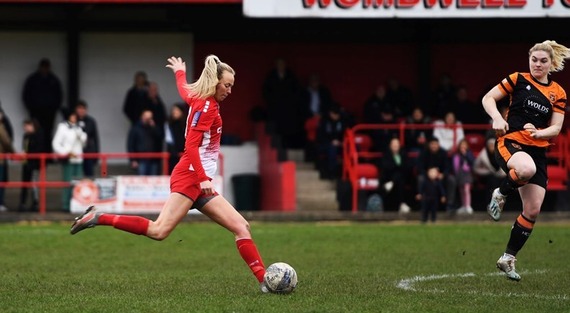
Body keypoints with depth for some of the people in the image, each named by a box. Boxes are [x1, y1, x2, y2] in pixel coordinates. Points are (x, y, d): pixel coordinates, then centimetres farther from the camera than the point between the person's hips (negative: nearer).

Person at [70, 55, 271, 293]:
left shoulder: (199, 100, 17)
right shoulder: (206, 106, -10)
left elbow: (183, 89, 42)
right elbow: (191, 145, -19)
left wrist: (180, 71, 64)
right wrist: (203, 178, -26)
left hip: (198, 184, 10)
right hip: (189, 177, -10)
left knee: (241, 227, 1)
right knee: (159, 231, -22)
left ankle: (264, 280, -2)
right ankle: (98, 218, -17)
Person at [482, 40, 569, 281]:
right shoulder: (518, 79, 0)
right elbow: (488, 99, -1)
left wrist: (538, 133, -18)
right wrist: (497, 118, -20)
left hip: (537, 151, 5)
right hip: (509, 142, -5)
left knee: (533, 210, -2)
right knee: (526, 169, -41)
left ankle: (508, 258, 13)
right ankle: (501, 194, -8)